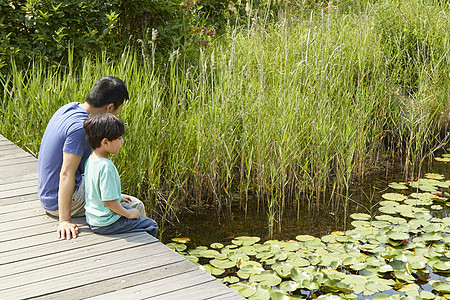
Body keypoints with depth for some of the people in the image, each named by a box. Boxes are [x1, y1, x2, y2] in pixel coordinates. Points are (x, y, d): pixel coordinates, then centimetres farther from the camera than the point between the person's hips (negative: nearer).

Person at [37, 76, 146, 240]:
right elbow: (66, 173, -31)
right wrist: (65, 220, -32)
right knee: (135, 207, -8)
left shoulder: (70, 108, 0)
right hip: (59, 202, -10)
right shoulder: (80, 127, -28)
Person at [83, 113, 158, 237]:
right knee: (151, 226, 0)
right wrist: (128, 214, -13)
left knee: (134, 209, 31)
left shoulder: (90, 160, 0)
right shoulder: (106, 167, -29)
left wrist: (118, 197, 21)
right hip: (105, 224, -10)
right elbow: (108, 201, -27)